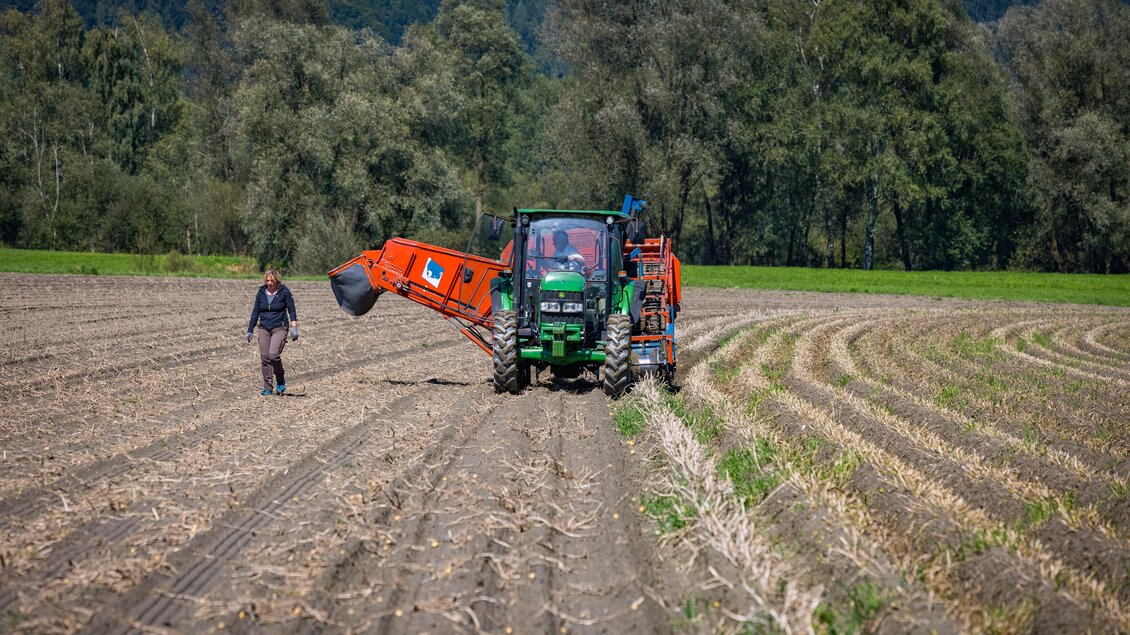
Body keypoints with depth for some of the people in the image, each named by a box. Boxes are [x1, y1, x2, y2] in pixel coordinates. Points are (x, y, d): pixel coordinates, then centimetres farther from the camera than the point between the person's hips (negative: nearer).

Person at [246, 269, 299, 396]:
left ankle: (281, 381, 1)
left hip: (279, 328, -4)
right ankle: (268, 388, 7)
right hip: (264, 328, 4)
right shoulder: (261, 292, 6)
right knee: (265, 358, 0)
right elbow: (255, 312, 12)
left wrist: (294, 328, -11)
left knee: (273, 354, -21)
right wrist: (250, 330, 10)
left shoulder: (284, 292, -4)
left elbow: (292, 310, -3)